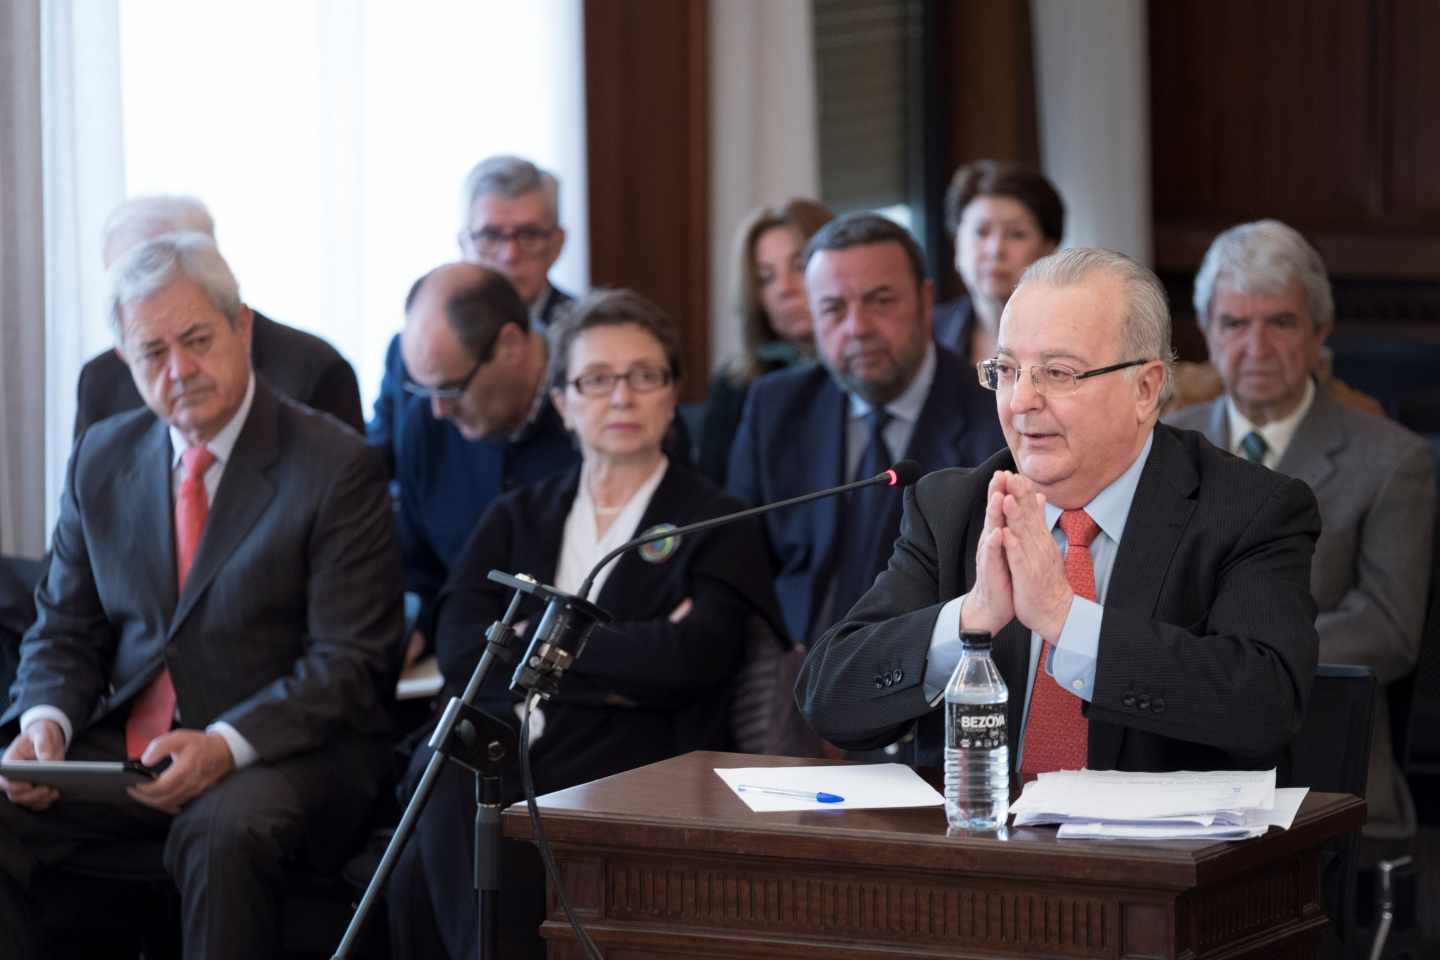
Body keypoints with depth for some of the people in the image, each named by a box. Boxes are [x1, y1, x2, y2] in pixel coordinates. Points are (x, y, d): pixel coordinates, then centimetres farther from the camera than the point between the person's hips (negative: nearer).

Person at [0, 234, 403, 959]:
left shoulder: (336, 466, -6)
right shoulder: (102, 457, 12)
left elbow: (349, 663, -10)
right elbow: (64, 630, 16)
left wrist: (226, 746, -25)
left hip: (279, 753, -5)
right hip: (124, 749, 5)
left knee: (223, 834, -37)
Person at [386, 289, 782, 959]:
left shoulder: (718, 526, 12)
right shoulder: (516, 519, 23)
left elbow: (687, 662, -7)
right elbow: (460, 655, 5)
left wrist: (533, 636, 1)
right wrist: (626, 659, -3)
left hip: (626, 770, -3)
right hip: (496, 760, 4)